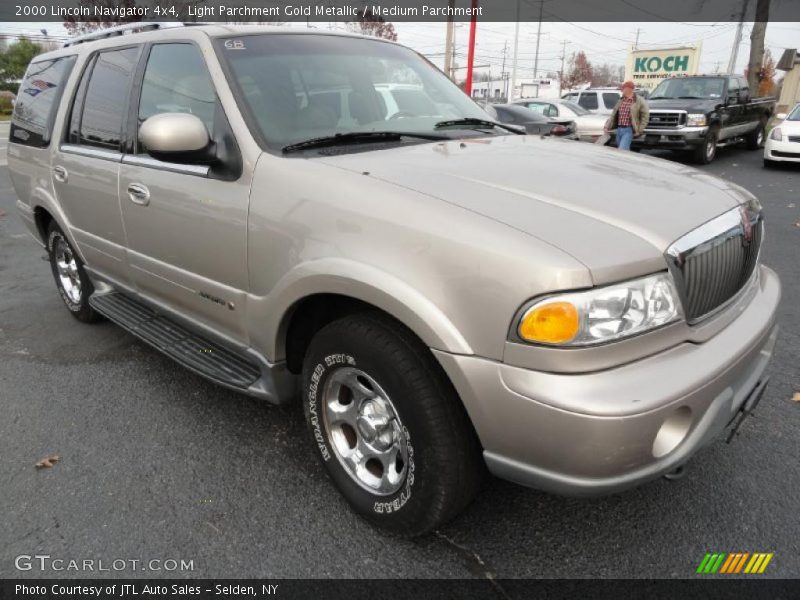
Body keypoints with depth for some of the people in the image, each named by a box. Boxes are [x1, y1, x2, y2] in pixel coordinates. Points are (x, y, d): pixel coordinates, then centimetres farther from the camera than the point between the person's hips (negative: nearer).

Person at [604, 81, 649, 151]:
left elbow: (645, 116, -4)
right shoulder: (620, 100, 12)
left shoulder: (639, 101, -4)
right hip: (619, 129, 6)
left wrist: (639, 130, -8)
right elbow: (613, 115, 16)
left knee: (622, 150, -18)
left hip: (629, 130, -6)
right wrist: (607, 126, 8)